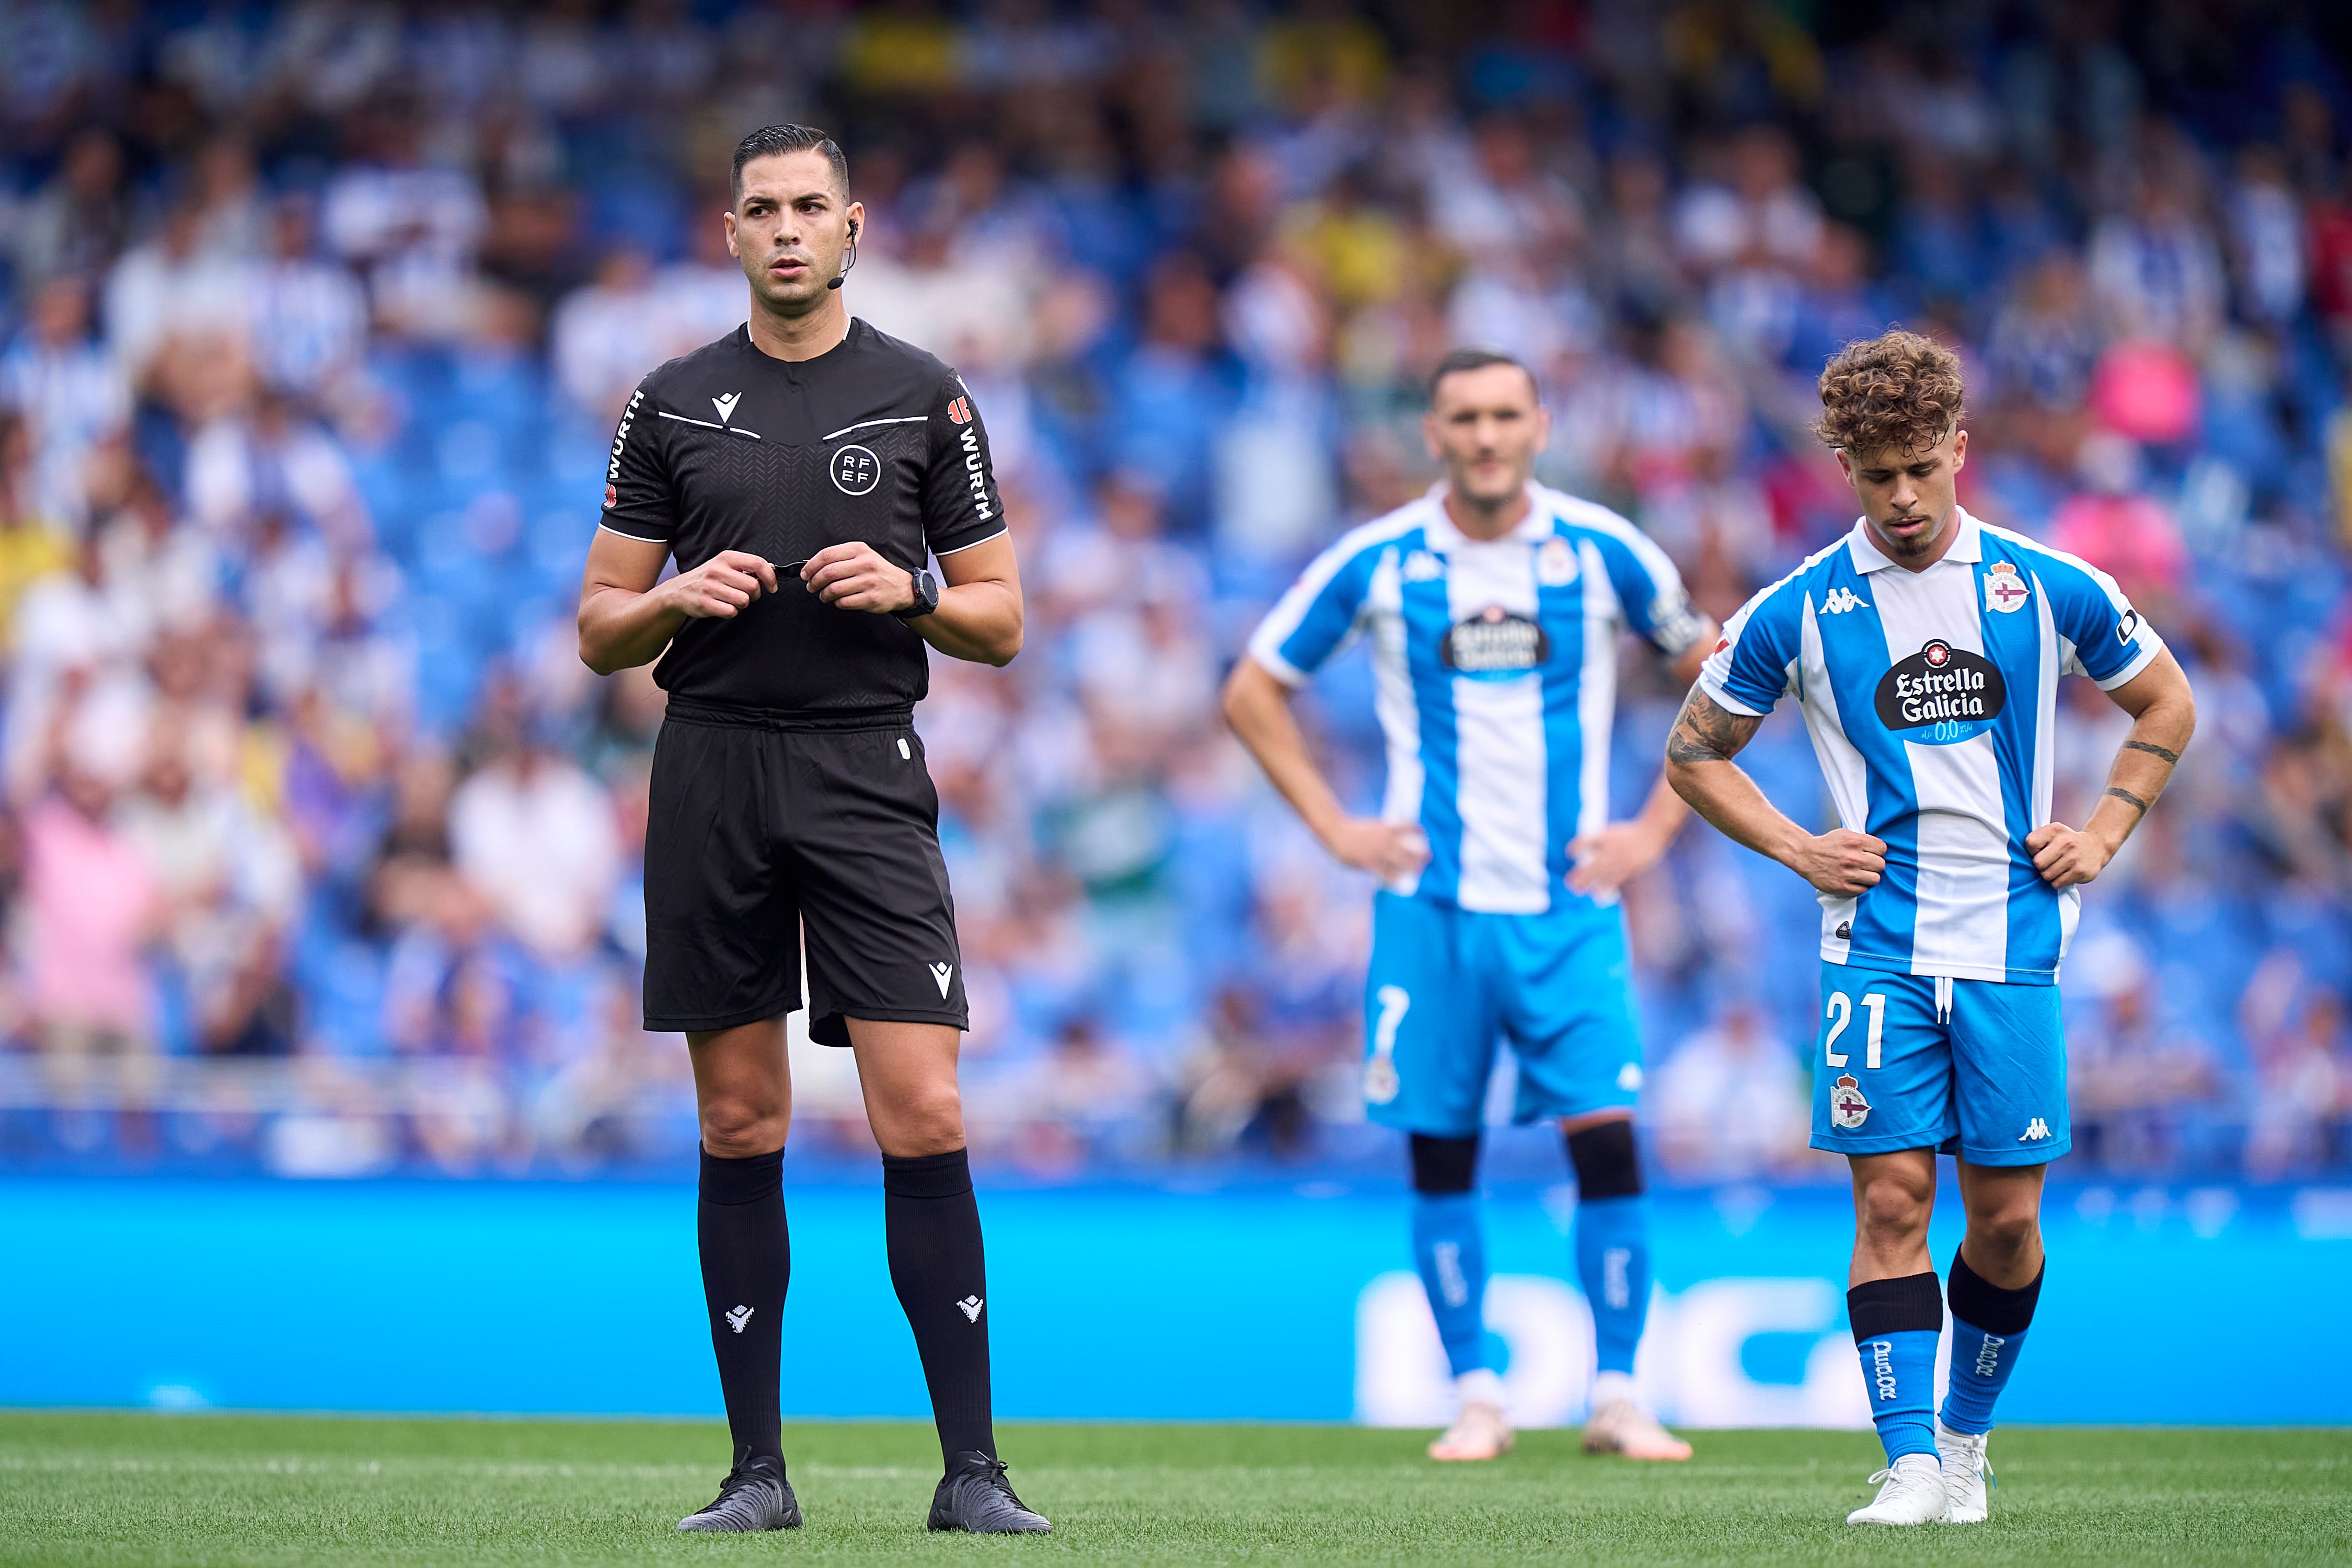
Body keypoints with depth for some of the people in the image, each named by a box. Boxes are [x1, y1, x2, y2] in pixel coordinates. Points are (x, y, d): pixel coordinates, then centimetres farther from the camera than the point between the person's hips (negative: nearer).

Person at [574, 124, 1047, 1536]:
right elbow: (601, 631, 11)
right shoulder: (675, 404, 9)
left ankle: (973, 1470, -8)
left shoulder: (925, 398, 6)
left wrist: (908, 589, -11)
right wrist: (680, 597, -9)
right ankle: (759, 1469, 9)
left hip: (867, 771, -2)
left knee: (923, 1117, -11)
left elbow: (1000, 621, 8)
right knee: (743, 1128, 3)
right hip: (711, 770, 2)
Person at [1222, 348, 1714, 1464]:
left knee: (1607, 1141, -9)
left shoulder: (1603, 554, 0)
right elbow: (1253, 692, 10)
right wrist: (1336, 828, 2)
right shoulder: (1377, 564, -1)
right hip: (1431, 906, 0)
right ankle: (1475, 1398, 12)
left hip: (1568, 904, 0)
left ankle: (1618, 1396, 0)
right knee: (1440, 1154, 2)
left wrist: (1655, 827, 4)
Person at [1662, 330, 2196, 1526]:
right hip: (1876, 953, -1)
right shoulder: (1798, 613, -1)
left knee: (2008, 1213, 2)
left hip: (2013, 945, 1)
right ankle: (1910, 1463, -8)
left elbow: (2167, 706, 17)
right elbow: (1694, 753, 11)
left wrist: (2102, 835, 6)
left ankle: (1968, 1436, 22)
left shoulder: (2050, 589, 1)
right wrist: (1797, 851, 0)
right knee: (1891, 1196, -9)